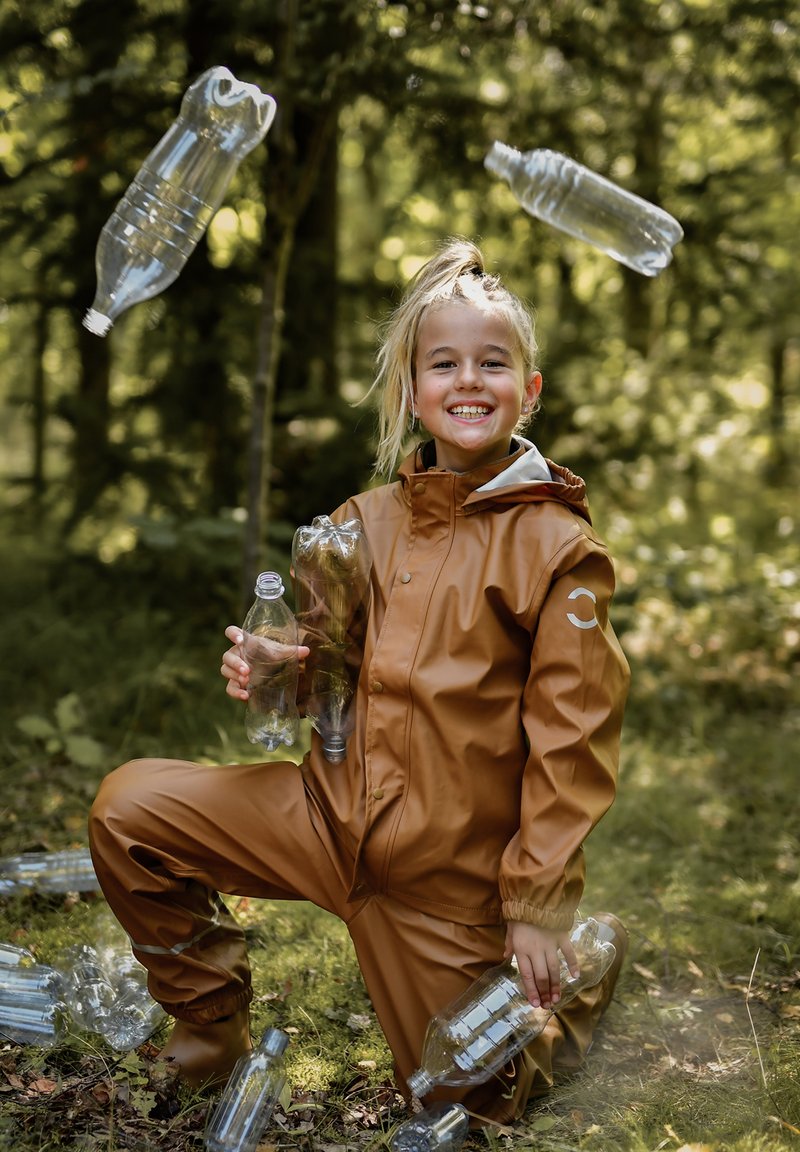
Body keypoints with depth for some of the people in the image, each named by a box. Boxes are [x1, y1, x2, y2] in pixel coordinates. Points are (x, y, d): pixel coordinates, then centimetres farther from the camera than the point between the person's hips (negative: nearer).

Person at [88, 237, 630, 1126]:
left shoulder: (557, 547, -14)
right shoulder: (366, 521, 2)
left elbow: (570, 739, -13)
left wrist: (541, 907, -14)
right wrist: (267, 669, -10)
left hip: (451, 875, -4)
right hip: (332, 815, 5)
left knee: (467, 1102, 7)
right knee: (128, 810, -10)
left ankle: (589, 964, 35)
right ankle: (211, 1036, 10)